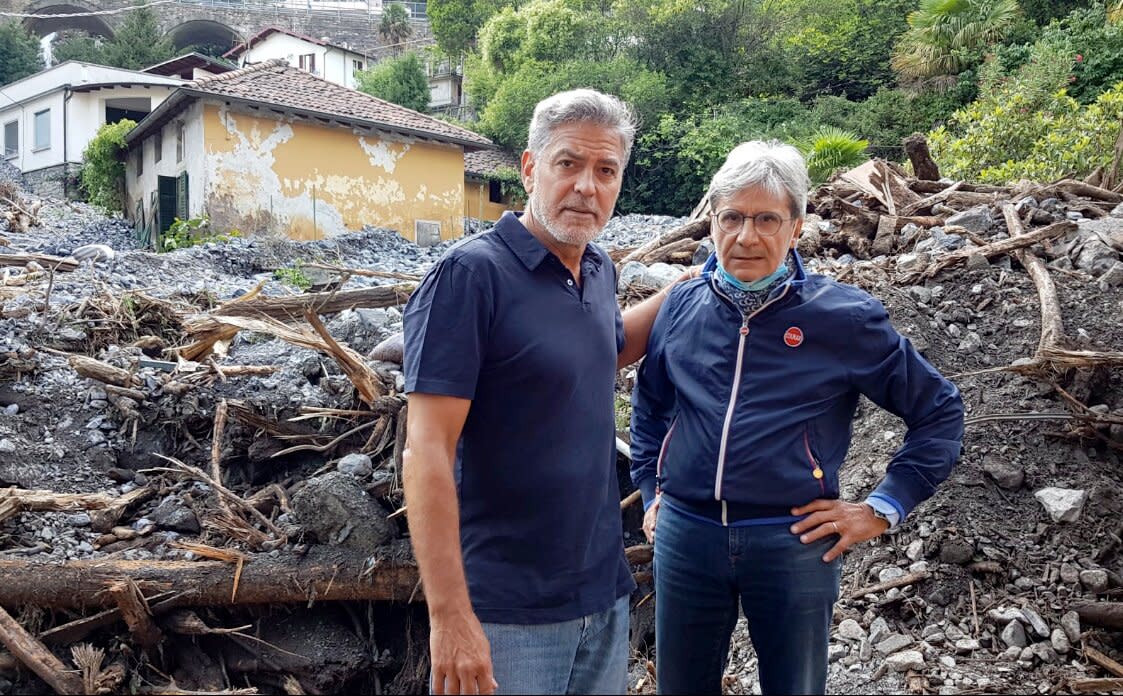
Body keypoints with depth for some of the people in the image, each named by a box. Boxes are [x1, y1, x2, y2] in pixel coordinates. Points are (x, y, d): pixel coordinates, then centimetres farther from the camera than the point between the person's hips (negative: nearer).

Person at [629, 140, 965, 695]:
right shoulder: (680, 308, 2)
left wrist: (882, 509, -3)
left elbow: (939, 411, 2)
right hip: (684, 535, 3)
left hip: (794, 542, -2)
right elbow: (648, 408, 20)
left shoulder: (846, 317, -7)